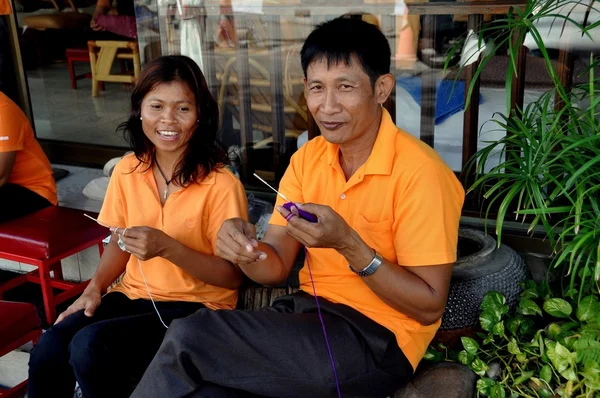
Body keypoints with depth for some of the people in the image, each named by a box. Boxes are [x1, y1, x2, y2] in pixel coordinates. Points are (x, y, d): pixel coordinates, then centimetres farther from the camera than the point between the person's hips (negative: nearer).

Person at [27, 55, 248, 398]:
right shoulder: (127, 170, 2)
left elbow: (233, 276, -12)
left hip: (196, 307, -5)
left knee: (89, 345, -27)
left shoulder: (221, 185, -16)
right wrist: (95, 288, -3)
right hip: (134, 294, 5)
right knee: (48, 351, -20)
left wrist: (168, 247, -25)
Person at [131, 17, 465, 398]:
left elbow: (429, 307, -15)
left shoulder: (419, 173, -17)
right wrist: (244, 247, -19)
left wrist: (348, 244, -27)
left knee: (188, 338, -19)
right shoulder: (307, 158, 4)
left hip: (378, 337, -5)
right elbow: (276, 269, 4)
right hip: (309, 309, 6)